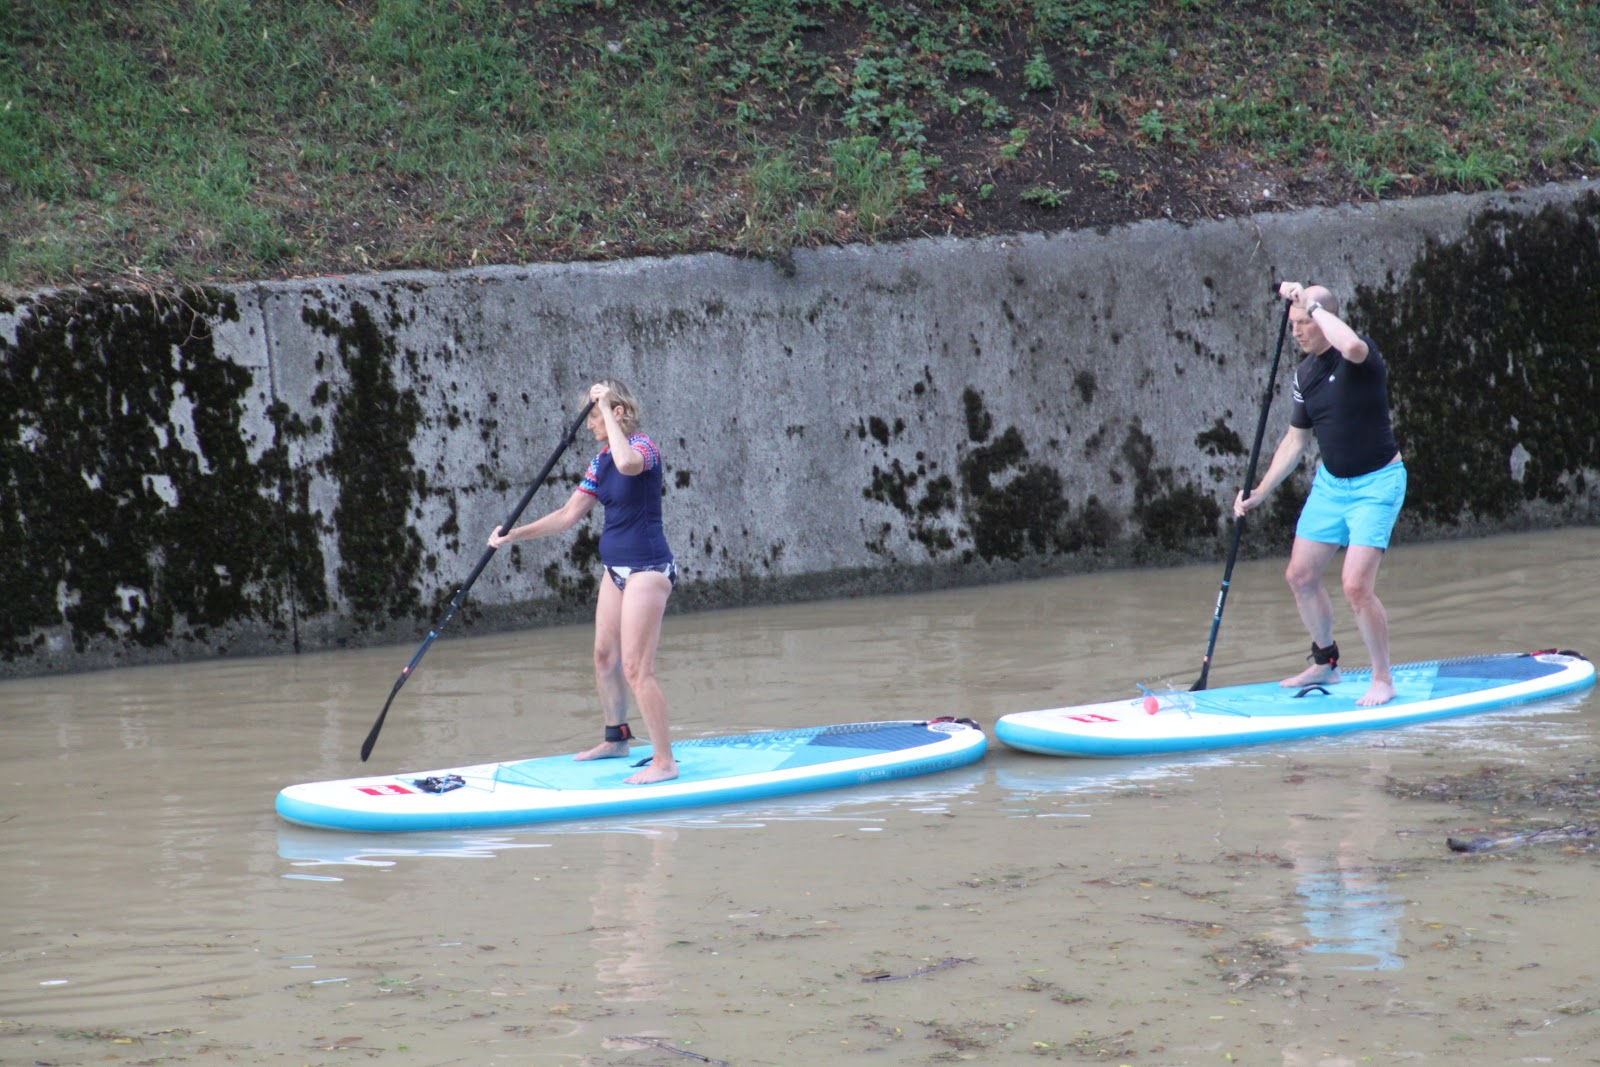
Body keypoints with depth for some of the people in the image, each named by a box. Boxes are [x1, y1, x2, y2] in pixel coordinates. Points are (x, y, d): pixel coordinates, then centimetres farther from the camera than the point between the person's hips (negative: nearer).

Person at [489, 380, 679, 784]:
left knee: (636, 668, -13)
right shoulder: (600, 463, 10)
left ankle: (664, 762, -9)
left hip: (647, 569, -10)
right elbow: (568, 515, 13)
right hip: (616, 567, 10)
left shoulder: (644, 446, -16)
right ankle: (616, 739, 36)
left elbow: (627, 463, -42)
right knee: (604, 657, 19)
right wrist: (515, 534, 5)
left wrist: (605, 408, -32)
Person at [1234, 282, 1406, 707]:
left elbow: (1352, 347, -47)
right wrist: (1259, 493, 13)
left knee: (1356, 585, -16)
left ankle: (1383, 680, 1)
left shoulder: (1363, 354, -19)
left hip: (1377, 484, -8)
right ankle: (1325, 664, 32)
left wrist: (1312, 304, -32)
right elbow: (1296, 439, 14)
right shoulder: (1305, 373, 4)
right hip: (1330, 482, 8)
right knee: (1300, 576, 11)